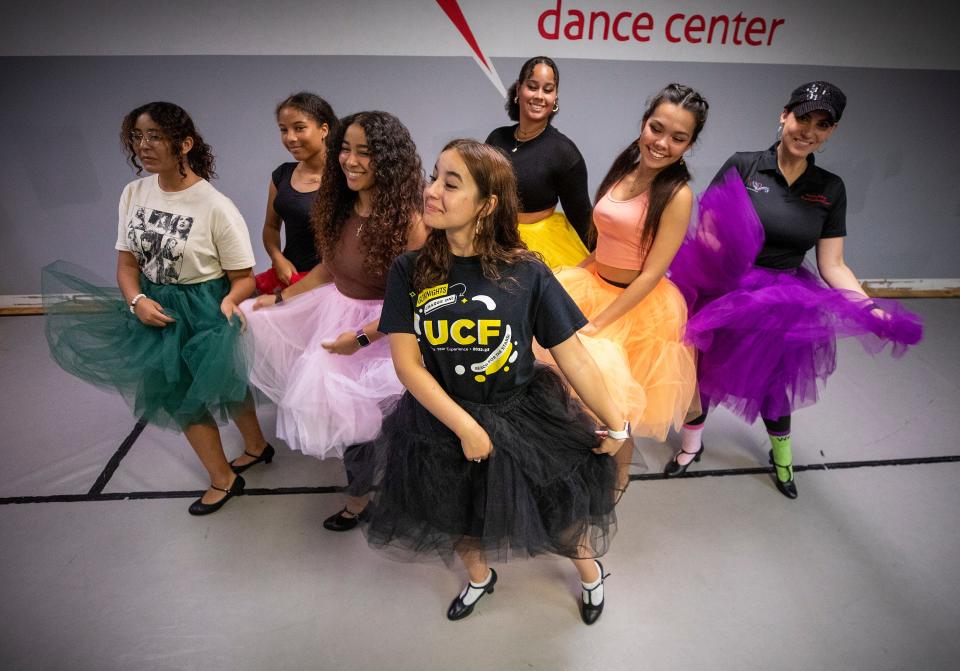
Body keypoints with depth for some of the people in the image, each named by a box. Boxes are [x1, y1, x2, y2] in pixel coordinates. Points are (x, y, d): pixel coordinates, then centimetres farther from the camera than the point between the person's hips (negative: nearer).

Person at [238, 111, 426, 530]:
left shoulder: (406, 219, -22)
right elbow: (329, 267, 12)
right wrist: (279, 299, 14)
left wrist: (361, 337, -21)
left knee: (356, 412, -2)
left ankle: (360, 496, 29)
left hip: (383, 329, -7)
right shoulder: (341, 207, 0)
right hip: (335, 314, 7)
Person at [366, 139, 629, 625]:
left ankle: (590, 572, 56)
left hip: (524, 420, -1)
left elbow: (574, 357, -11)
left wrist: (616, 424, -6)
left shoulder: (526, 274, -16)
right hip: (442, 424, 2)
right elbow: (407, 363, -14)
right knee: (458, 519, 25)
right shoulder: (410, 272, -11)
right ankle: (478, 578, 61)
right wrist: (465, 427, -19)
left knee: (562, 510, 18)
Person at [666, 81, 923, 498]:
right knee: (701, 370, 14)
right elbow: (704, 230, -9)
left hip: (782, 304, 2)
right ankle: (692, 443, 43)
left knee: (772, 380, 19)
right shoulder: (742, 166, -10)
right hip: (722, 292, -2)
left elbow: (832, 265, 0)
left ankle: (782, 455, 49)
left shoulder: (830, 189, 0)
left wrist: (871, 308, -14)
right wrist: (719, 248, -32)